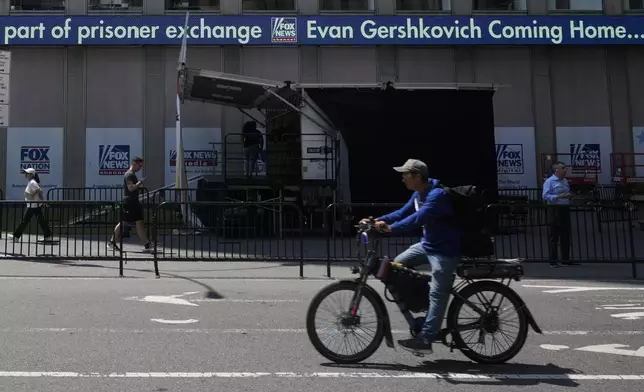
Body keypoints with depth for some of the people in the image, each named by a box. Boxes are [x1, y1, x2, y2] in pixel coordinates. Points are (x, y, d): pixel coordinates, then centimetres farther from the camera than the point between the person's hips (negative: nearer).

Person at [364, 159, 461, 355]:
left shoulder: (437, 195, -24)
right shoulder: (418, 194, 7)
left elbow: (418, 218, -36)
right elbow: (403, 213, 8)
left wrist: (390, 228, -43)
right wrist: (378, 220, -4)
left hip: (444, 250, -9)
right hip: (427, 243, 10)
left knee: (437, 294, -7)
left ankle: (425, 340, -5)